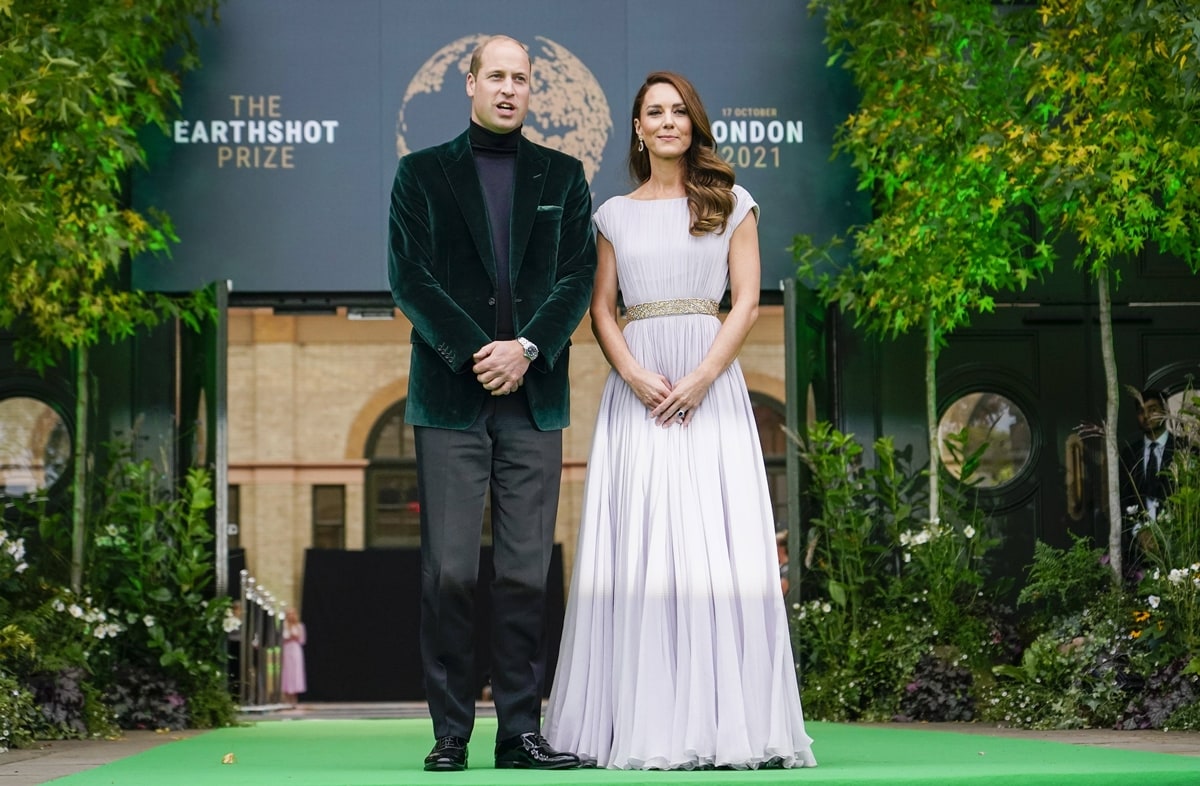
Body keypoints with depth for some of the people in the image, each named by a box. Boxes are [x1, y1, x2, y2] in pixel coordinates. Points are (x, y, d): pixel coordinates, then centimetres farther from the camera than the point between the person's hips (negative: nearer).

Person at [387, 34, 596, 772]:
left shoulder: (563, 175, 13)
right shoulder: (422, 173, 8)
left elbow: (579, 275, 4)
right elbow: (409, 276, -1)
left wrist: (527, 349, -10)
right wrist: (474, 353, -11)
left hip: (534, 399, 2)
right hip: (449, 398, -1)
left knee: (528, 571, 0)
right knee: (449, 571, -4)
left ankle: (522, 730, 4)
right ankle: (451, 731, 1)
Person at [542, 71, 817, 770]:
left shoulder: (730, 205, 9)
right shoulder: (615, 214, 14)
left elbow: (746, 301, 2)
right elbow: (602, 309, 8)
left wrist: (700, 380, -10)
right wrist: (636, 376, -9)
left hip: (710, 385, -2)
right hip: (636, 390, 2)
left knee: (715, 547, -7)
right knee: (637, 549, -4)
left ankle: (722, 720, -5)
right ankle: (642, 721, -2)